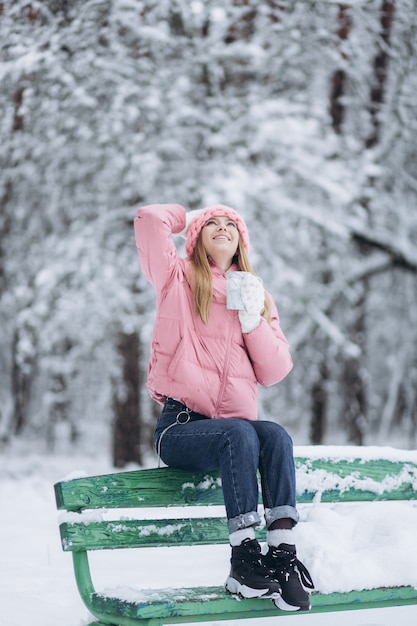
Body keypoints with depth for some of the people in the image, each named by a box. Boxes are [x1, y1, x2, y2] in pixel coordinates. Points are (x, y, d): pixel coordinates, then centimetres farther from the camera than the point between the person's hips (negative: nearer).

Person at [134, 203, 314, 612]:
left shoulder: (257, 295, 18)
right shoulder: (178, 279, 9)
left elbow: (275, 372, 8)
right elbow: (149, 219, -8)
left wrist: (252, 319, -6)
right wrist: (186, 217, 12)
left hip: (236, 423, 3)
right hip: (180, 427, -3)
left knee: (276, 435, -29)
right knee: (239, 434, -33)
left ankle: (283, 554, -34)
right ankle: (244, 559, -33)